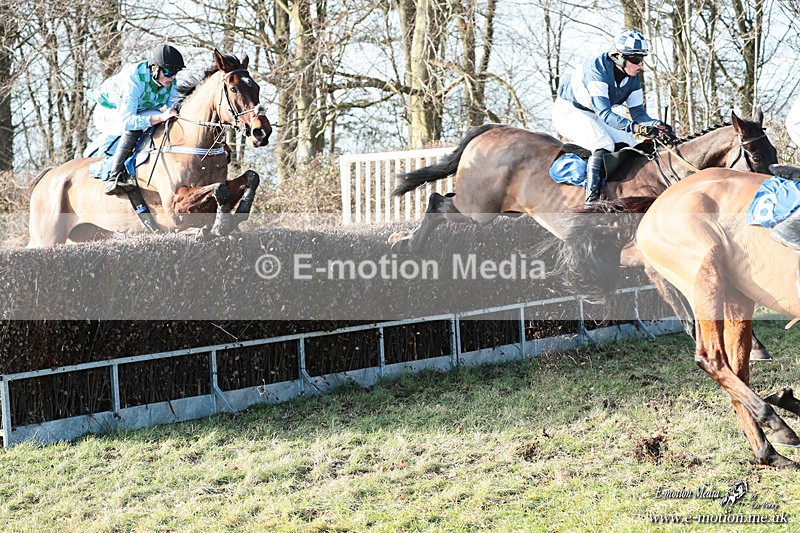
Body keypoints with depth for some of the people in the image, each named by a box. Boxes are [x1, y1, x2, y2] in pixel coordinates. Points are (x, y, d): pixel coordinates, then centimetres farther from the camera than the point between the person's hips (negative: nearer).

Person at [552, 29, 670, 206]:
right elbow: (604, 113, -40)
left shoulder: (632, 78, -8)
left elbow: (637, 112, -7)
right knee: (604, 147, -29)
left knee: (631, 147, -5)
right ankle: (591, 198, -33)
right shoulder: (597, 69, -32)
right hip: (569, 111, -8)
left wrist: (657, 125, -28)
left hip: (593, 117, 8)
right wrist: (635, 127, -53)